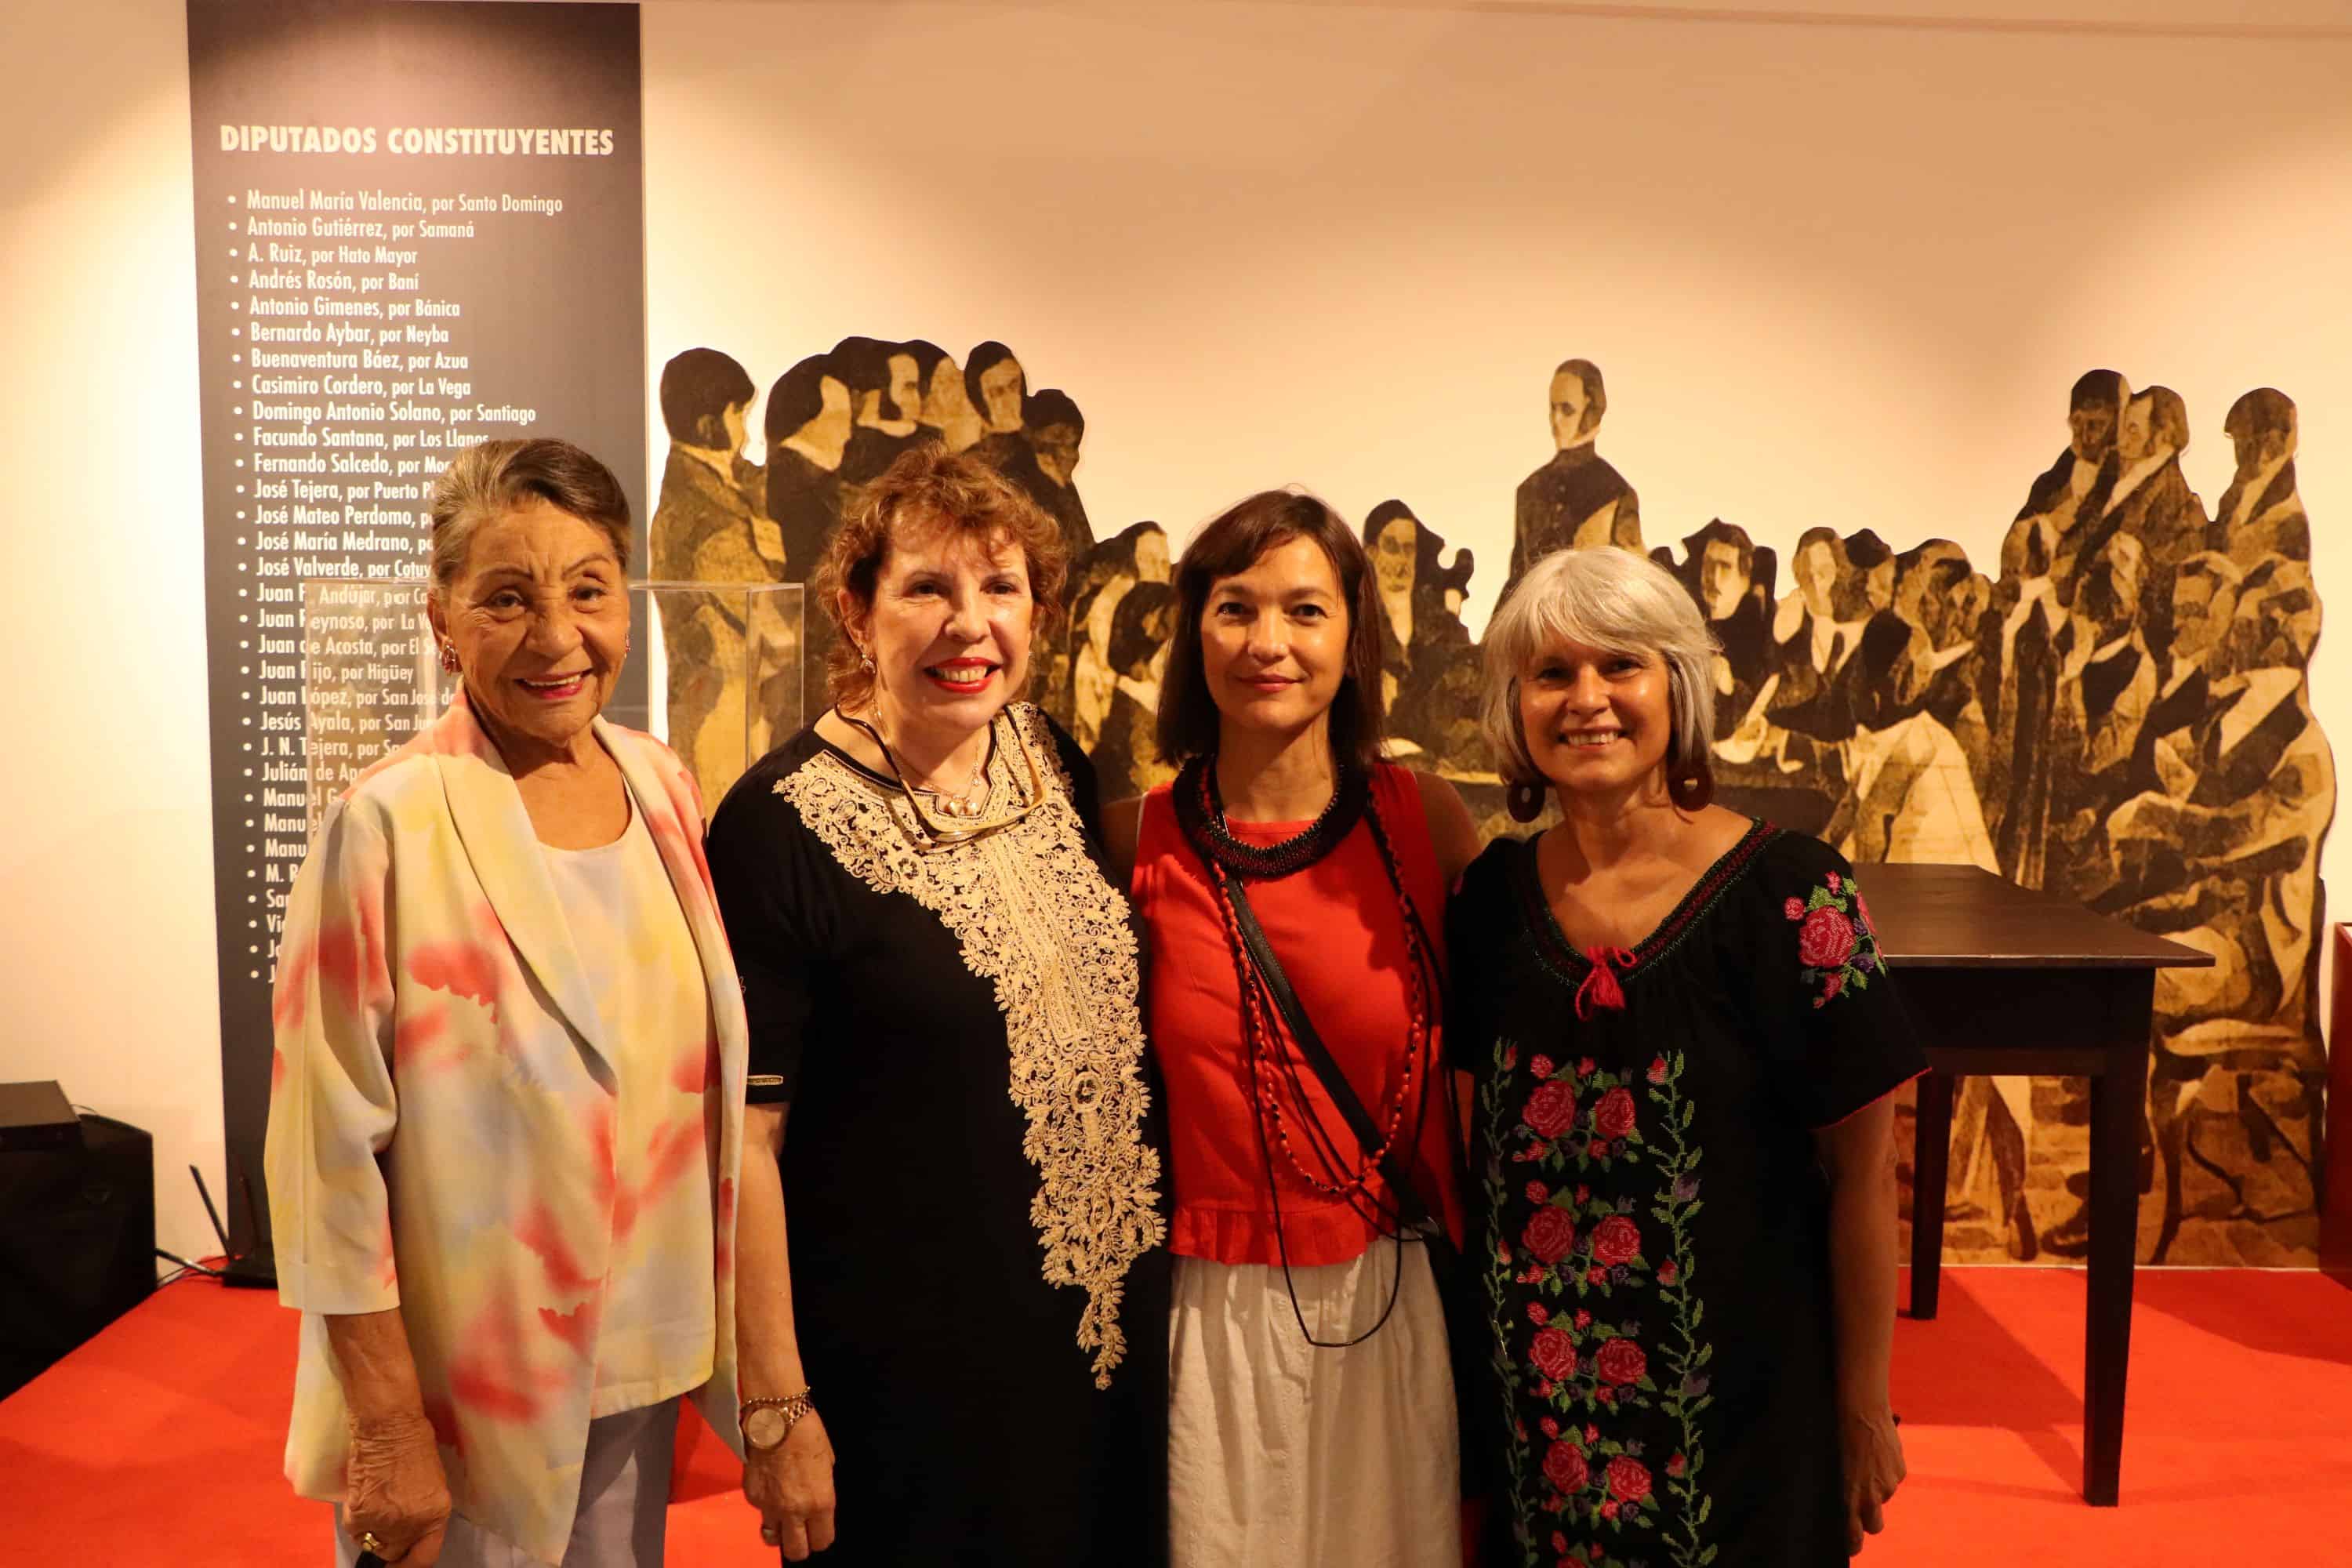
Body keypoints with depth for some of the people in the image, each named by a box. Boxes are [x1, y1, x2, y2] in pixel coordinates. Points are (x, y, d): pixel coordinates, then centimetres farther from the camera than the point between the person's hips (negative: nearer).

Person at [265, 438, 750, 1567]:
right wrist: (389, 1432, -14)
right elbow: (332, 1158, -15)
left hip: (638, 1367, 5)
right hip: (465, 1389, -5)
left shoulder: (661, 784, -2)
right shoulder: (388, 827, -19)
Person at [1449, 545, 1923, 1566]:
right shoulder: (1496, 893, -4)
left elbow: (1862, 1172, -10)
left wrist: (1865, 1411, -5)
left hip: (1741, 1405, -3)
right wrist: (1473, 1350, 6)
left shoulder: (1789, 894, -16)